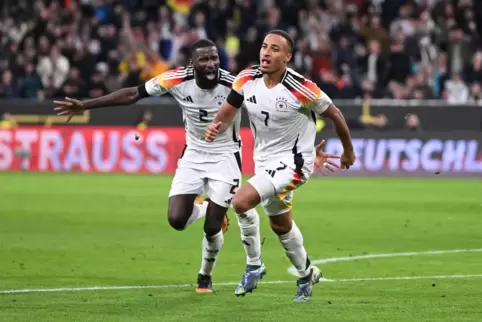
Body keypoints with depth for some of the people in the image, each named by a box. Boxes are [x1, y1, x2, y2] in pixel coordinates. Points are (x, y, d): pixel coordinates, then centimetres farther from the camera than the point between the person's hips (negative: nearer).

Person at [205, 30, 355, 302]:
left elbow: (334, 114, -9)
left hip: (293, 162, -7)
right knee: (280, 223, 24)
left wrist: (349, 152, 5)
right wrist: (215, 129, -26)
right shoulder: (247, 80, -10)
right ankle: (307, 274, 48)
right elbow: (227, 113, -1)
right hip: (264, 160, 7)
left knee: (242, 202, -26)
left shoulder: (301, 89, -24)